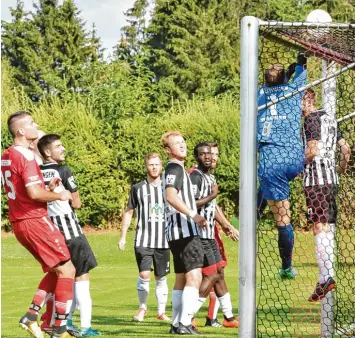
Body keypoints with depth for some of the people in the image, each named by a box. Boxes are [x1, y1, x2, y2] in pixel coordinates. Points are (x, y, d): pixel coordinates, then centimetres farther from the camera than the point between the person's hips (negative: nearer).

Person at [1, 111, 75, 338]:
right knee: (67, 270, -4)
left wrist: (47, 188, 12)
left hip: (19, 222, 9)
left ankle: (31, 316, 11)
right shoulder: (26, 156, -16)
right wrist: (59, 195, -9)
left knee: (55, 270, 18)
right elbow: (34, 193, -24)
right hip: (35, 220, -9)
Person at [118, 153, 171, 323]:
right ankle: (142, 307, 8)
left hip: (163, 240, 2)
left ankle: (161, 311, 20)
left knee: (161, 277, 7)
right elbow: (128, 212, 11)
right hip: (143, 240, -2)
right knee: (144, 274, -13)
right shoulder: (138, 188, 3)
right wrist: (123, 236, 6)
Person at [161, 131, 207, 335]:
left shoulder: (177, 169, 22)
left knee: (181, 278, 14)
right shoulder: (175, 168, -10)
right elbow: (171, 196, -26)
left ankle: (177, 324, 17)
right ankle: (185, 323, -25)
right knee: (194, 276, -18)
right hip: (184, 230, -11)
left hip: (178, 232, 11)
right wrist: (193, 215, -33)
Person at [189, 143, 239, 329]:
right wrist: (212, 196, -18)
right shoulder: (195, 177, -14)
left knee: (220, 273, 14)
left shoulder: (211, 177, 17)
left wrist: (225, 225, 31)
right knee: (211, 275, -10)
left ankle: (229, 317, 22)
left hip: (209, 235, 10)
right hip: (200, 235, -10)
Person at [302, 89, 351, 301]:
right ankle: (329, 274, 9)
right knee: (328, 228, 9)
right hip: (331, 179, 9)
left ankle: (325, 276, -22)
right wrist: (342, 169, 35)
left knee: (320, 227, -14)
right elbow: (346, 149, 20)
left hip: (316, 180, -9)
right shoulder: (329, 118, 18)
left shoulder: (311, 119, -8)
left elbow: (312, 150, -18)